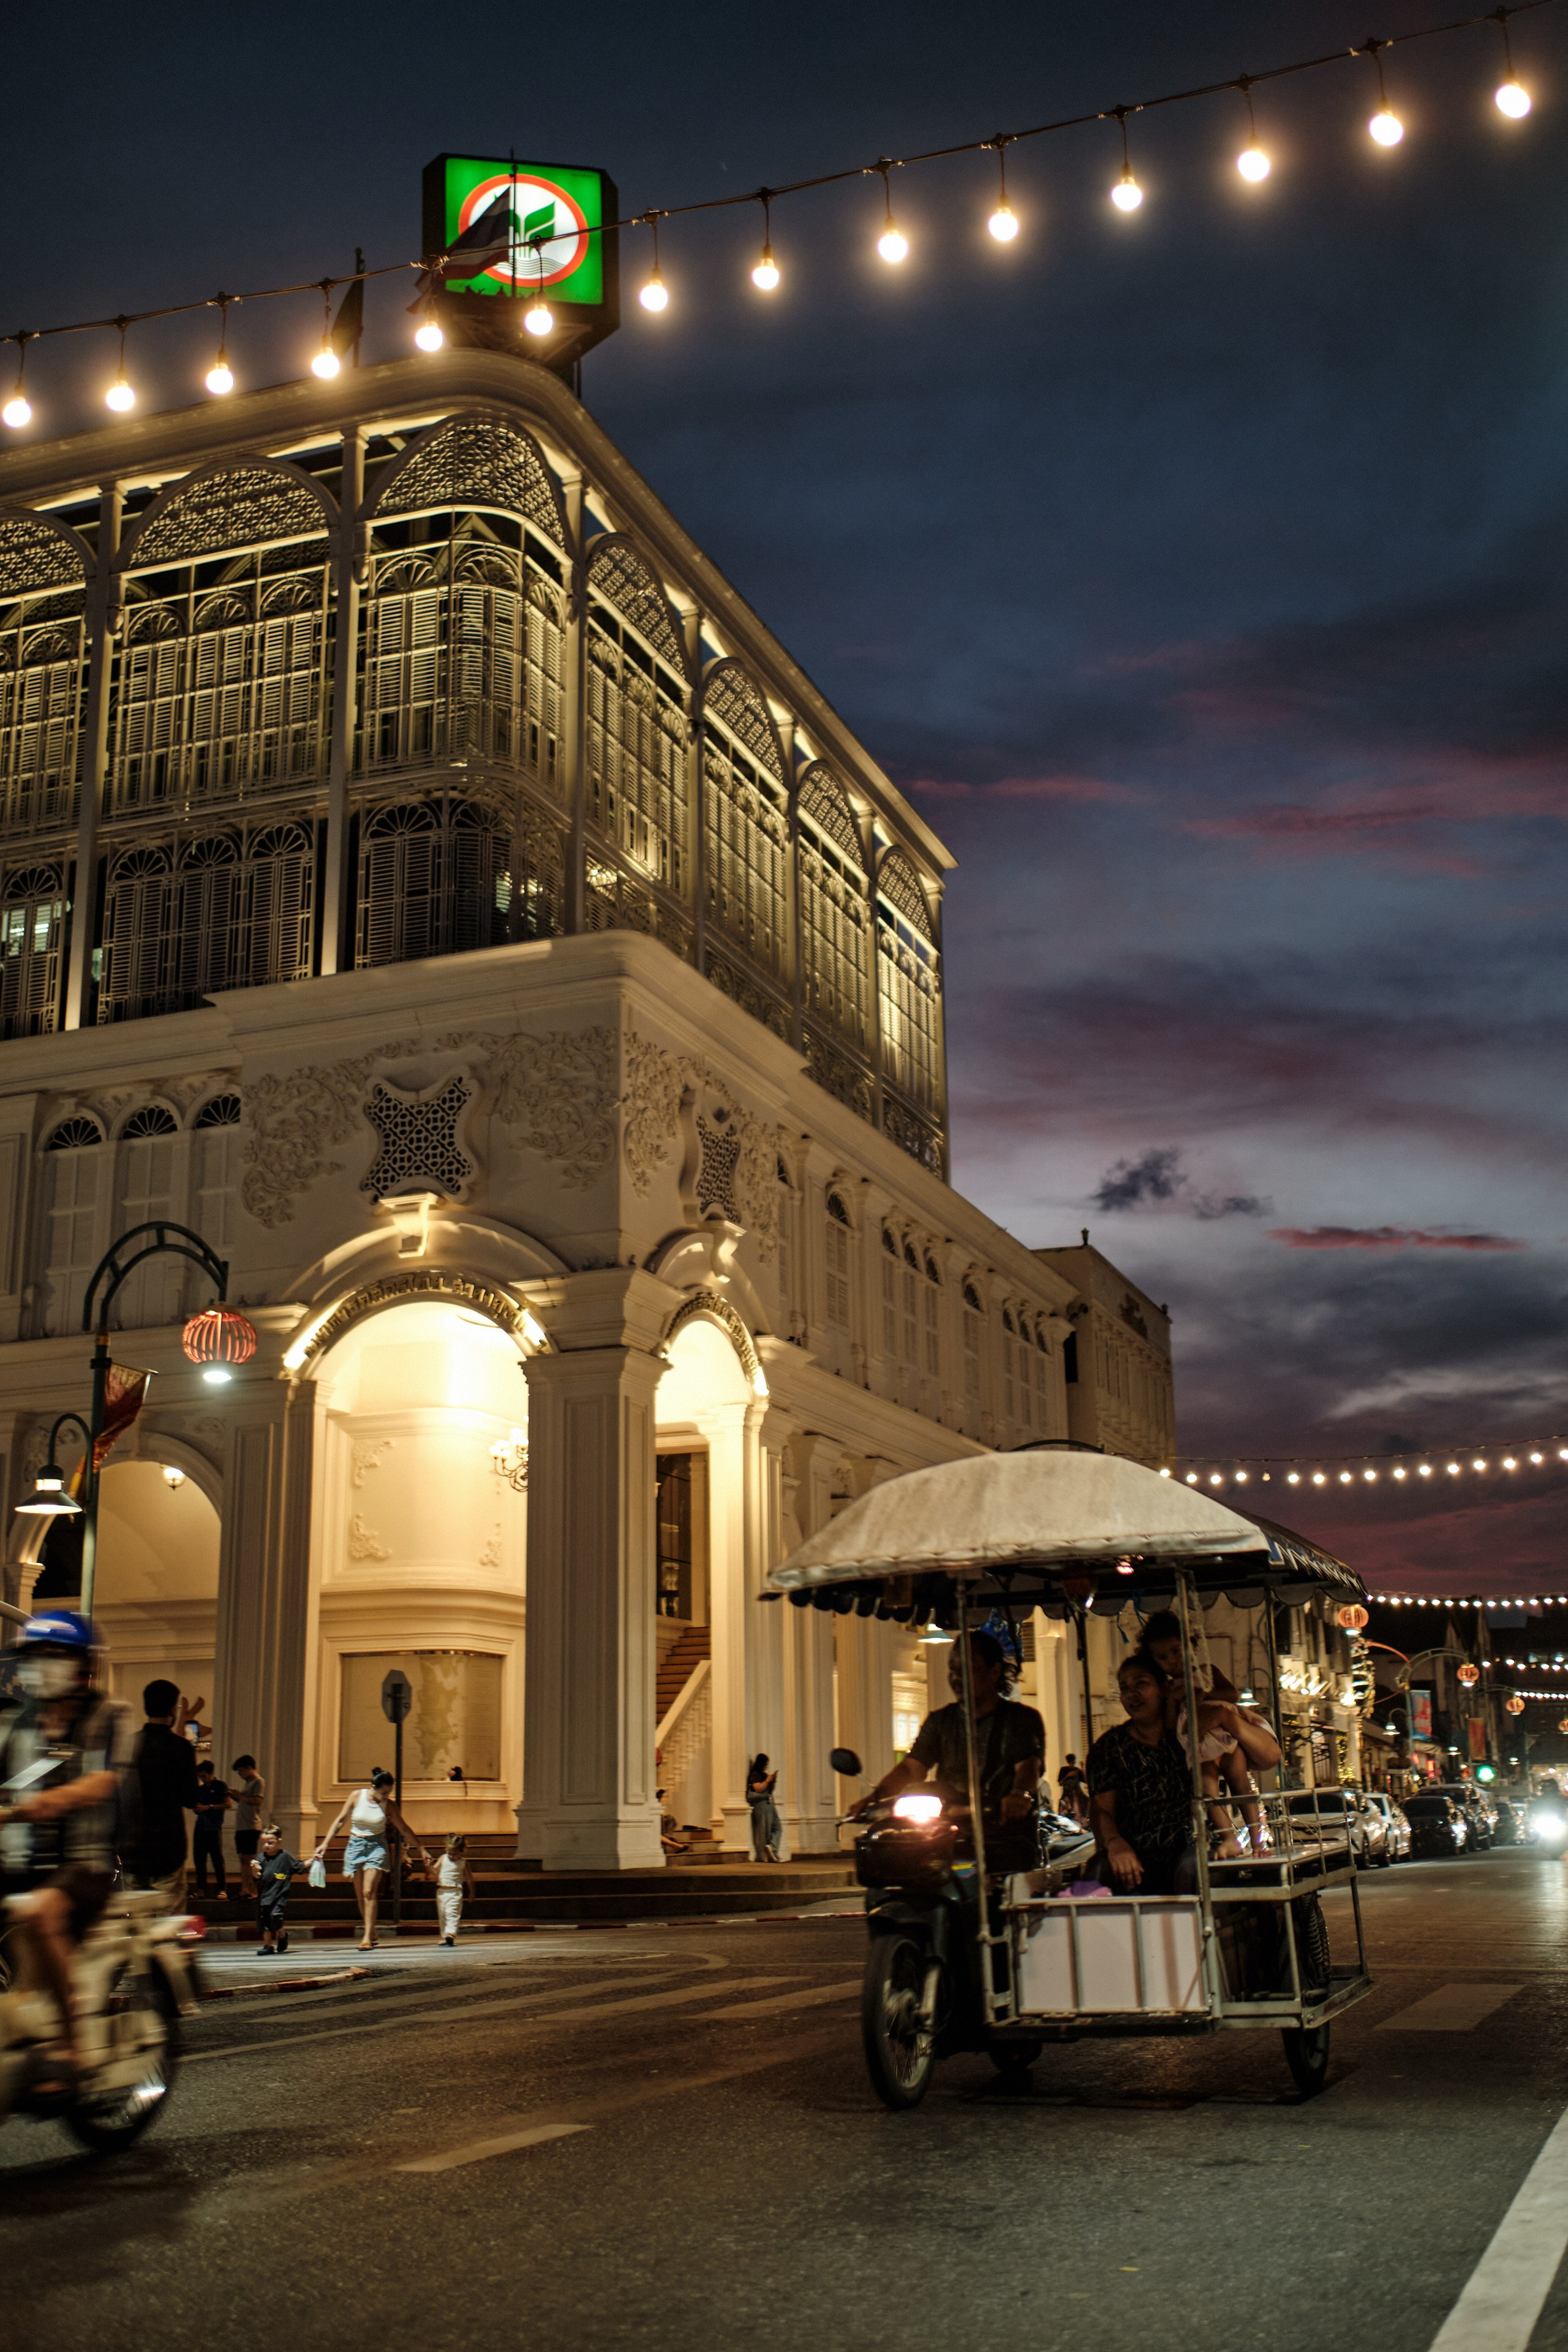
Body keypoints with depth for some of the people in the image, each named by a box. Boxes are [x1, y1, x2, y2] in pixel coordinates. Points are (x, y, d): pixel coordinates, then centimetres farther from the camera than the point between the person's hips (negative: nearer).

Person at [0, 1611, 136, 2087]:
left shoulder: (110, 1717, 2)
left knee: (39, 1911, -35)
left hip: (84, 1865, -5)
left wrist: (44, 1803, -33)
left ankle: (70, 2045, -27)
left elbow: (101, 1784, -14)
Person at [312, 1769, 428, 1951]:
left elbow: (404, 1829, 5)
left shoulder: (388, 1805, -4)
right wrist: (325, 1844, -3)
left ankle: (367, 1938, -14)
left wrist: (421, 1850, 9)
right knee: (360, 1895, 4)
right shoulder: (357, 1796, -5)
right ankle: (371, 1933, 19)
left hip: (376, 1846, -2)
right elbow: (340, 1821, 2)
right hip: (356, 1845, 2)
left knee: (369, 1892, -15)